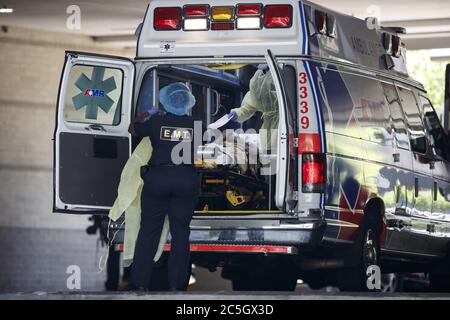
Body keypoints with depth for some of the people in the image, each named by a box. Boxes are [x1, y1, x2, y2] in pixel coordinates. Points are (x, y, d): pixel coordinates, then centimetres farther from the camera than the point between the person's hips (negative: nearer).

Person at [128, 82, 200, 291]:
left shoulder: (156, 122, -1)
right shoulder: (194, 125, 1)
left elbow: (133, 129, 16)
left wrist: (144, 116, 36)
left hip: (157, 178, -1)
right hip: (186, 179, 1)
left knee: (148, 232, 5)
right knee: (180, 234, 6)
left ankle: (140, 283, 2)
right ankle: (177, 284, 2)